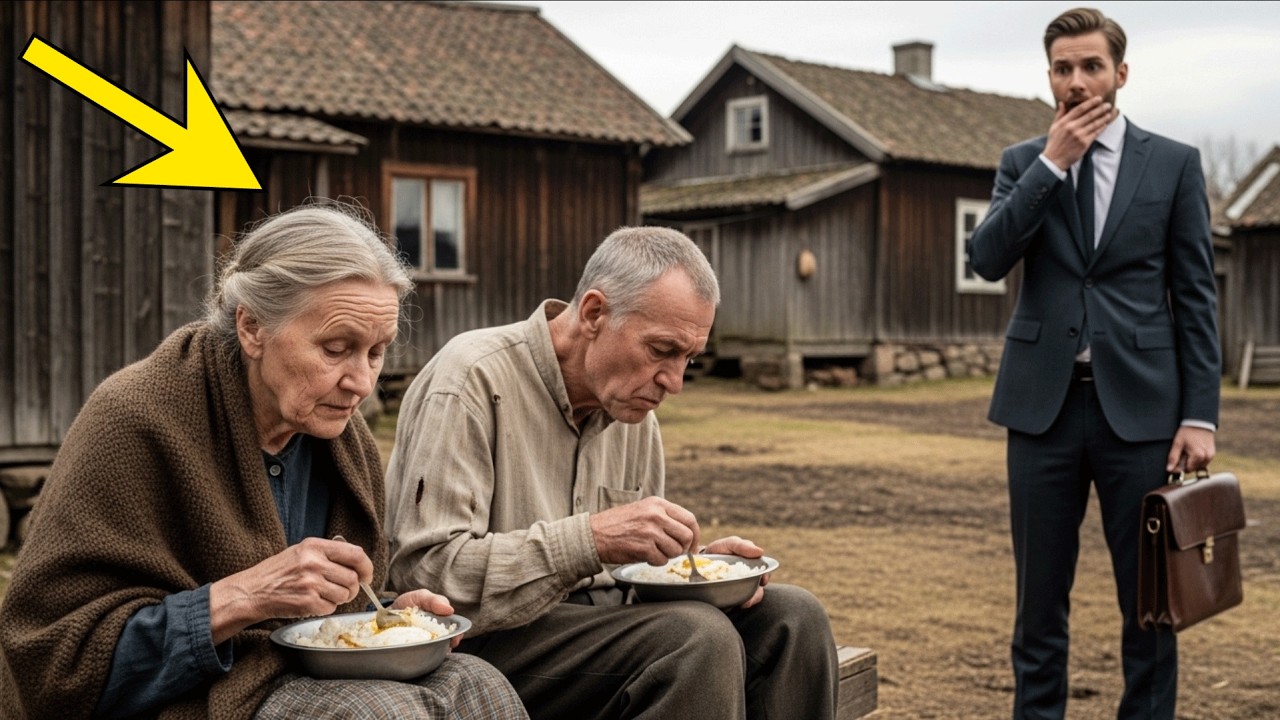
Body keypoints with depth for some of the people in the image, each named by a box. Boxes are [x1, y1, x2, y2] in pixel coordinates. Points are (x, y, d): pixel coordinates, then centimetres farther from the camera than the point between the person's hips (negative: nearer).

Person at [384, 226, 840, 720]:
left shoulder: (633, 405, 10)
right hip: (480, 641, -7)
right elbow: (425, 570, -23)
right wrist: (590, 539, -31)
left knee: (792, 616, -10)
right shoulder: (472, 381, -15)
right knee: (698, 637, -29)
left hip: (599, 620, 8)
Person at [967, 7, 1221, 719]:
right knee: (1040, 599, 8)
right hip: (1044, 403, 1)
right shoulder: (1024, 163, 9)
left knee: (1152, 600, 5)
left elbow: (1197, 297, 2)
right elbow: (988, 258, -7)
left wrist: (1201, 415, -4)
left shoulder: (1175, 163, 5)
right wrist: (1052, 164, -11)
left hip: (1139, 404, -1)